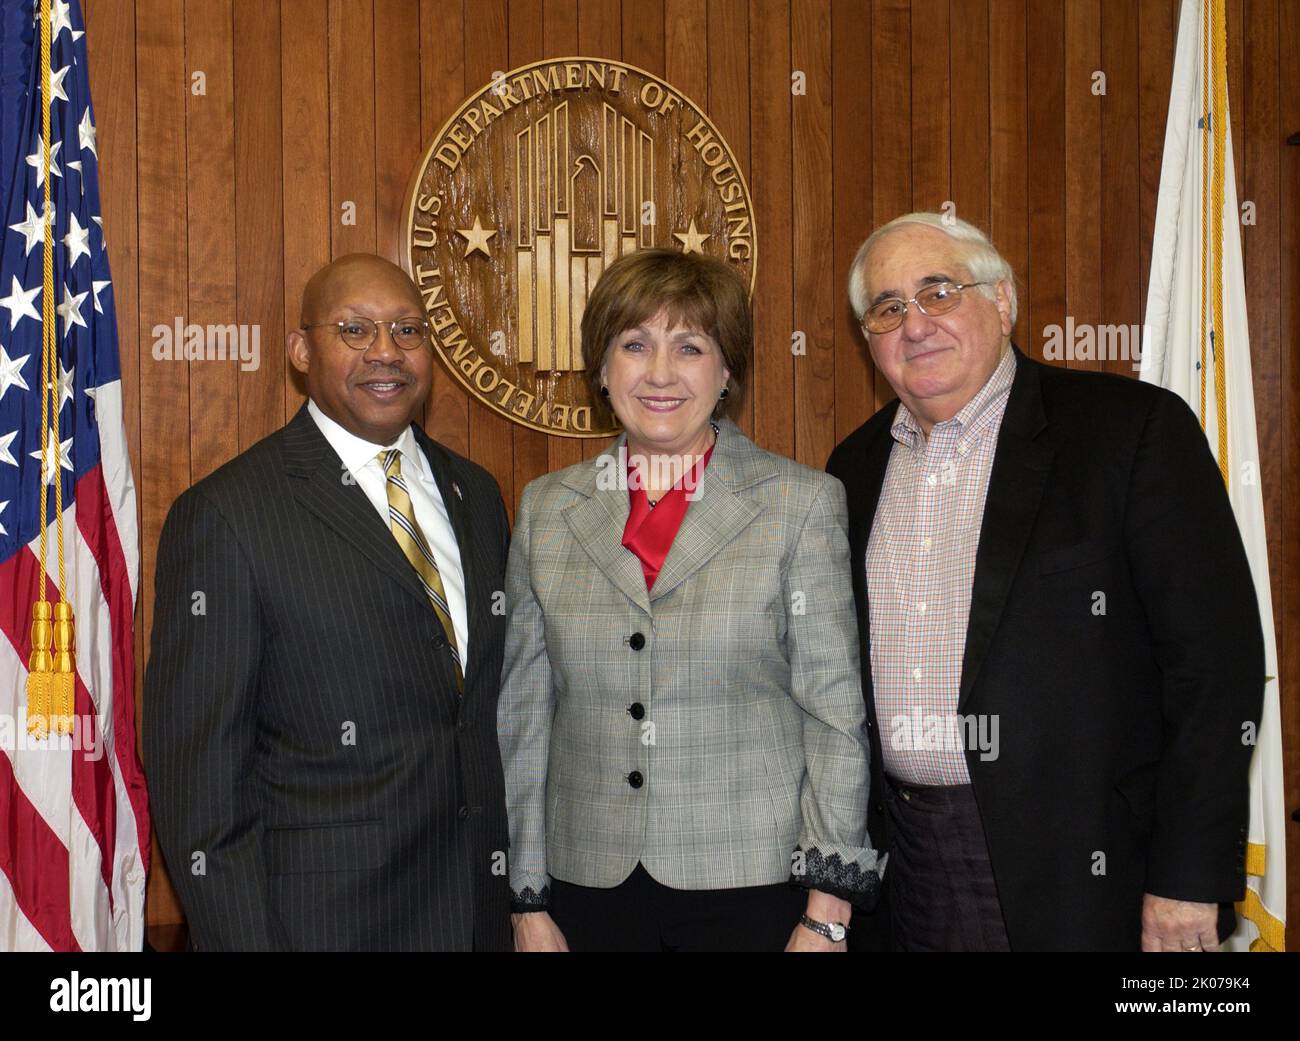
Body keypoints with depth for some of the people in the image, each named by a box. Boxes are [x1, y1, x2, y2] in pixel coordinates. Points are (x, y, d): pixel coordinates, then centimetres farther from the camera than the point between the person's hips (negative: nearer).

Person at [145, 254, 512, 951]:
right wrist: (240, 937, -14)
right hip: (321, 919, -5)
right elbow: (195, 772, -12)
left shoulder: (475, 493, 8)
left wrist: (518, 891, 9)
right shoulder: (223, 515, -12)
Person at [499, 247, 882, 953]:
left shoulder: (803, 503, -3)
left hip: (753, 888, -2)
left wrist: (826, 914, -8)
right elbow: (522, 716, 7)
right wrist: (529, 903, 6)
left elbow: (835, 713, -5)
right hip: (591, 887, 3)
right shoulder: (546, 510, 5)